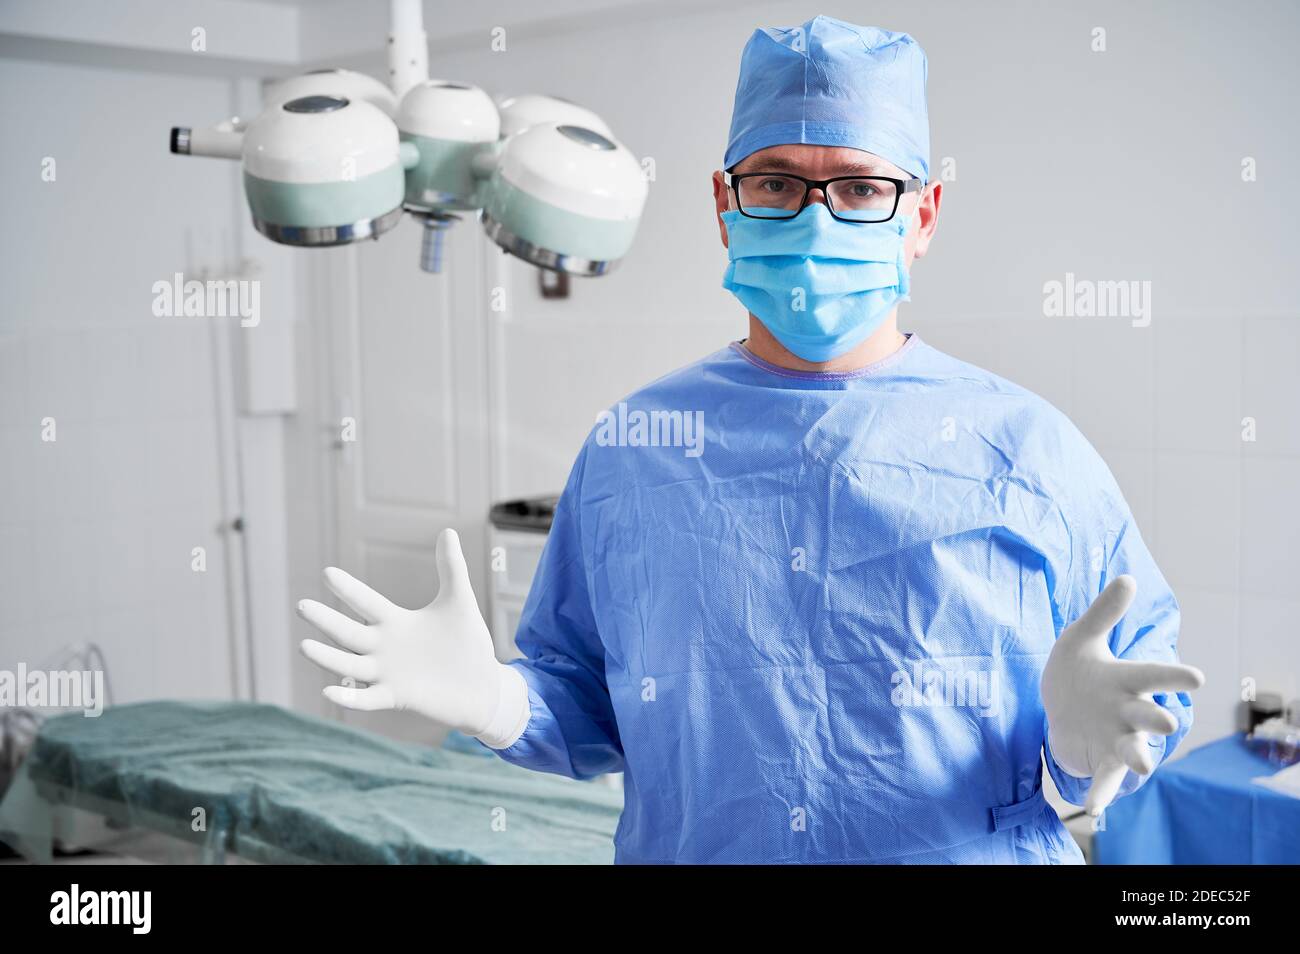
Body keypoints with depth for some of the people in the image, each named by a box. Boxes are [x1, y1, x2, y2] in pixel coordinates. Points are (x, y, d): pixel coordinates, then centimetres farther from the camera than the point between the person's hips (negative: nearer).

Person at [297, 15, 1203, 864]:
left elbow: (1146, 700, -2)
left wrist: (1084, 735, -22)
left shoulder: (1027, 446, -5)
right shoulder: (627, 446, 1)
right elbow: (586, 702, 6)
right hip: (679, 850, 2)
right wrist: (493, 699, -13)